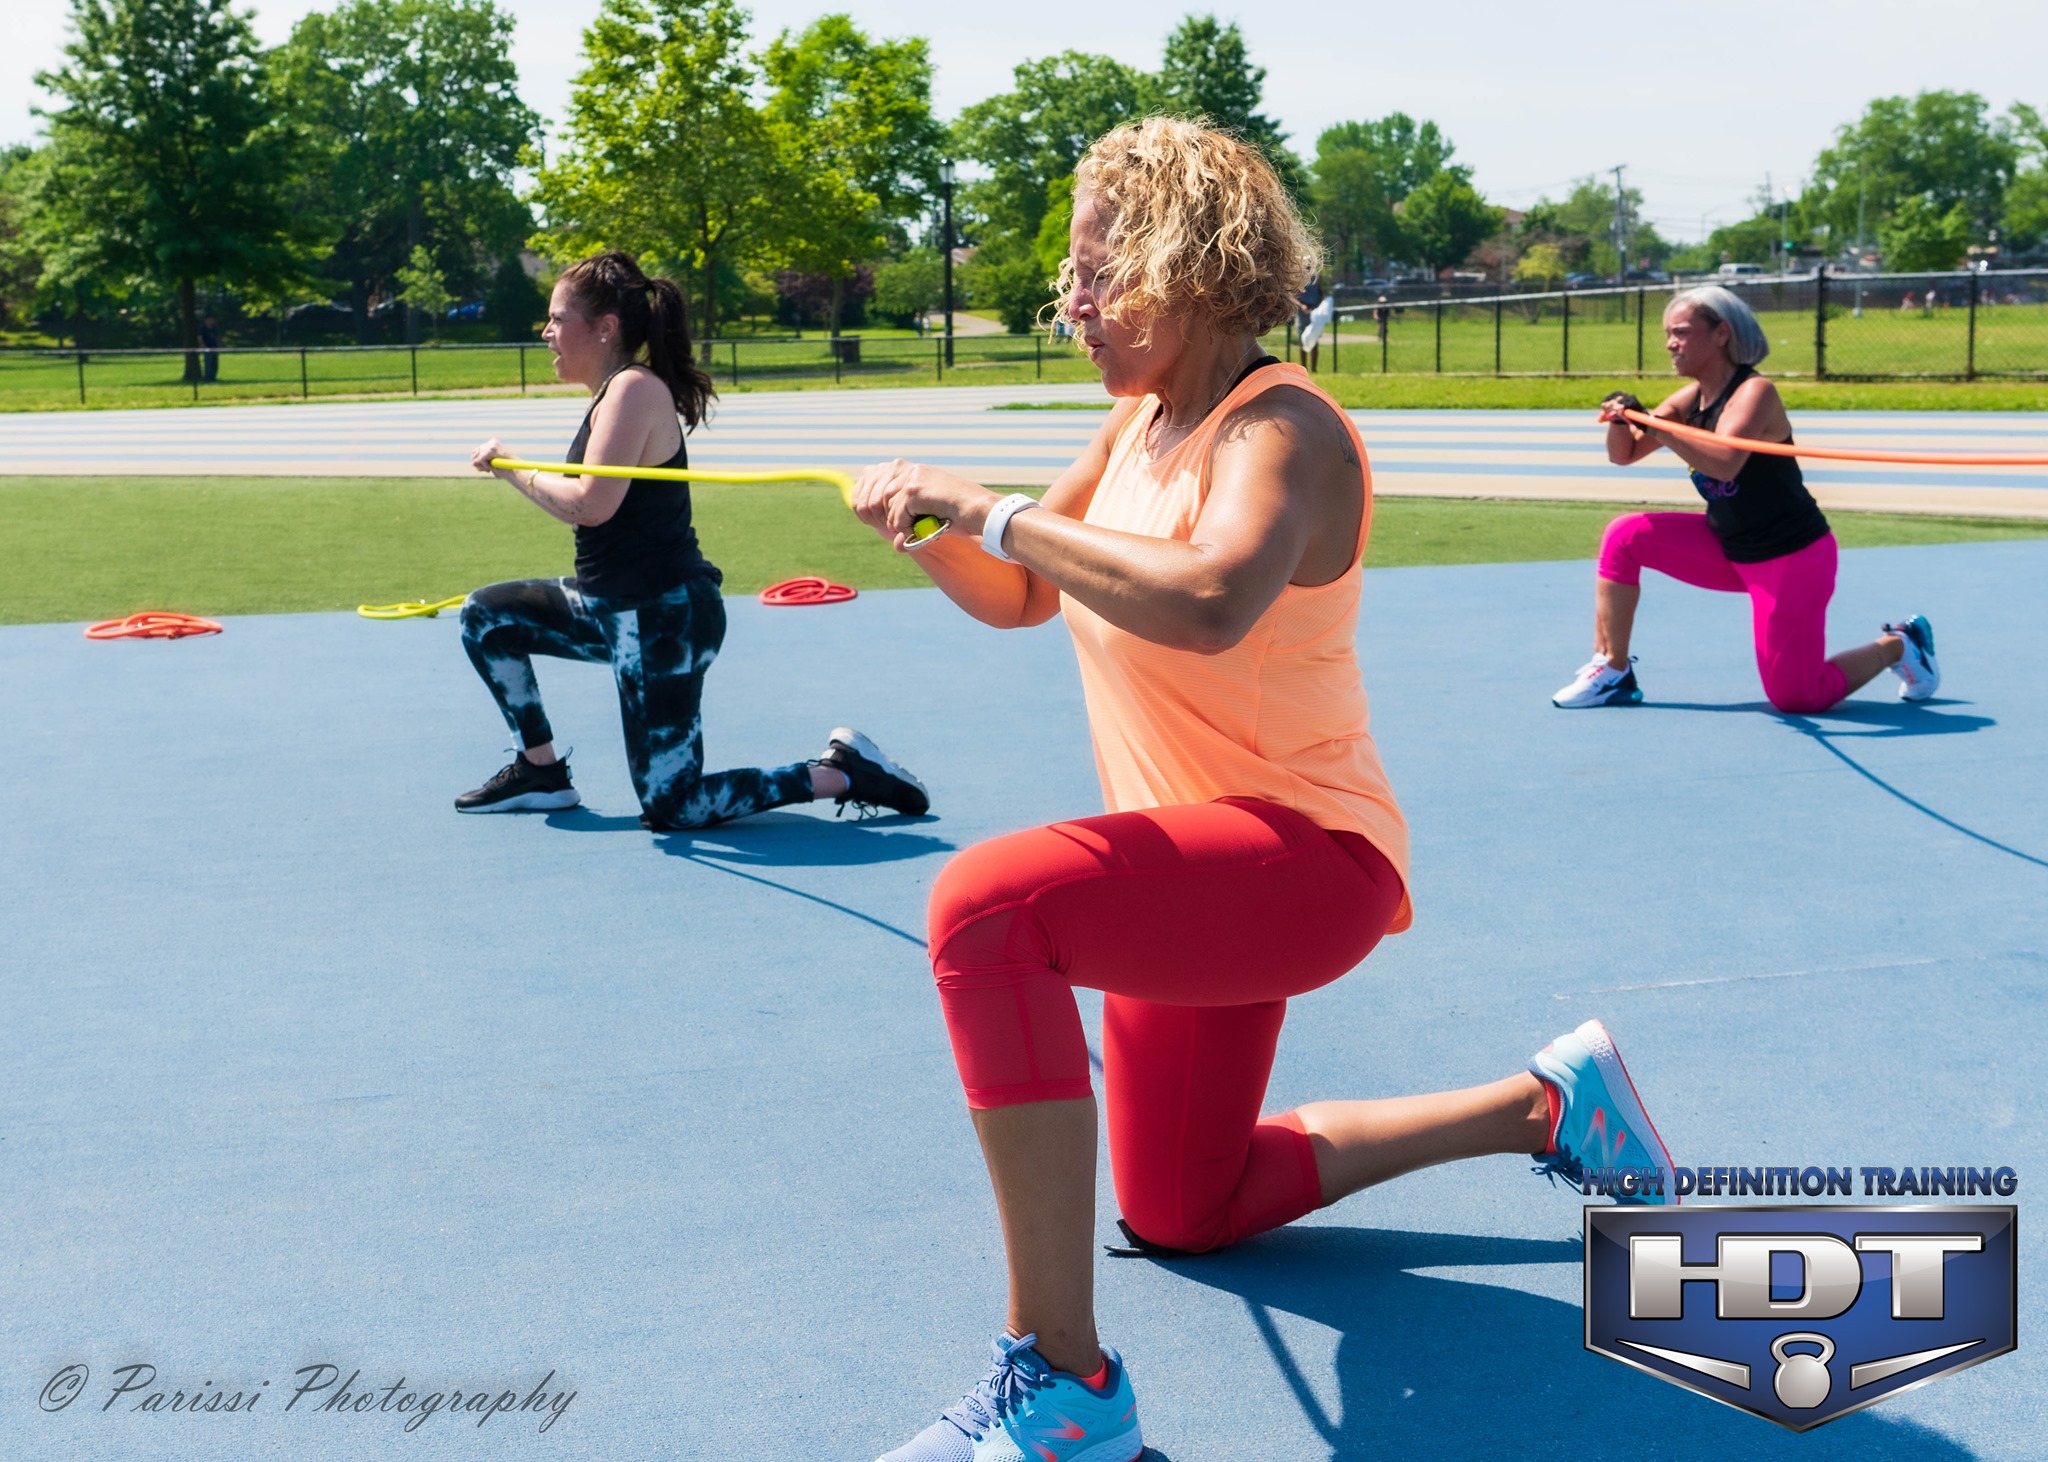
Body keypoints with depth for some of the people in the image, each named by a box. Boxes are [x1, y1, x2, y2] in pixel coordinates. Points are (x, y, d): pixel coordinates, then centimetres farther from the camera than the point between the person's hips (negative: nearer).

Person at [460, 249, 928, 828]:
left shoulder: (635, 389, -16)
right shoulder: (614, 391, 13)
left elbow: (589, 505, -24)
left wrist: (511, 465, -11)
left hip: (662, 619, -10)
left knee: (672, 809, -7)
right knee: (485, 614, 17)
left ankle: (840, 771, 2)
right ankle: (541, 772, 23)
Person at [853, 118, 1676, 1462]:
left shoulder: (1282, 430, -20)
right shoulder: (1141, 420, 6)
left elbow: (1209, 602, -42)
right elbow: (1018, 598, 16)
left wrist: (991, 506, -35)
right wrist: (930, 527, -5)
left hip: (1304, 858, -10)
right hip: (1200, 868, 10)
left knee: (987, 903, -37)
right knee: (1183, 1211, 26)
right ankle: (1544, 1106, 35)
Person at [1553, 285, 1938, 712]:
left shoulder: (1755, 391, -20)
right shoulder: (1690, 399, 3)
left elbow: (1724, 464, -36)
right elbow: (1623, 454, 5)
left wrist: (1655, 425, -39)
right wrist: (1620, 419, -16)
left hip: (1792, 557, -7)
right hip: (1730, 550, 7)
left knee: (1796, 698, -5)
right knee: (1625, 536, -7)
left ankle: (1898, 645, 21)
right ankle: (1613, 672, 0)